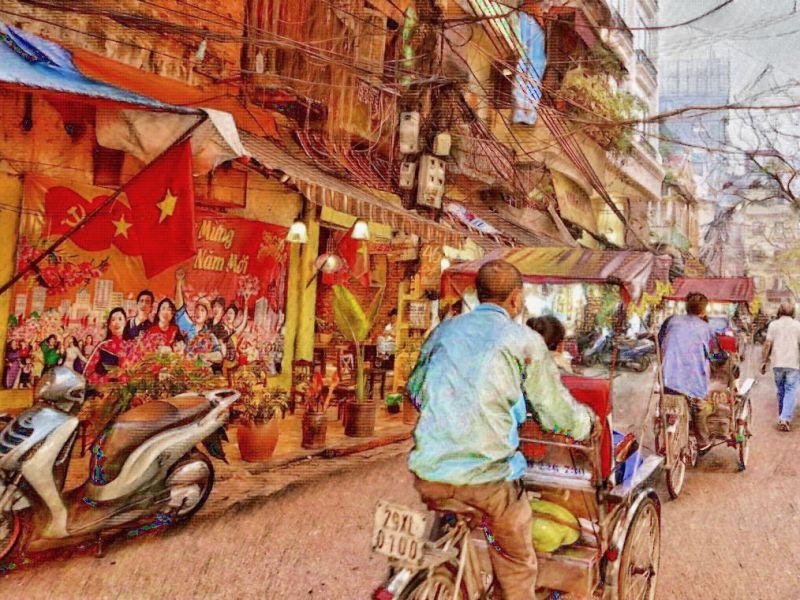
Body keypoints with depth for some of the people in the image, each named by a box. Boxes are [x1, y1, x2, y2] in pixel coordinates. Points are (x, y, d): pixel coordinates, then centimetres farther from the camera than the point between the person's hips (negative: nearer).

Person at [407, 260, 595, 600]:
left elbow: (415, 390, 21)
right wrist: (587, 420, 24)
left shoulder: (445, 330, 10)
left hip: (428, 472, 4)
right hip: (487, 476, -4)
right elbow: (559, 415, 2)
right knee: (517, 566, 18)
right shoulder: (524, 341, -2)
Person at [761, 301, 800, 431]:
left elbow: (768, 344, -2)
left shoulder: (773, 324, 2)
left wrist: (763, 362, 3)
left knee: (781, 391, 15)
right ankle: (785, 419, -14)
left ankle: (782, 418, 23)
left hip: (778, 364, 2)